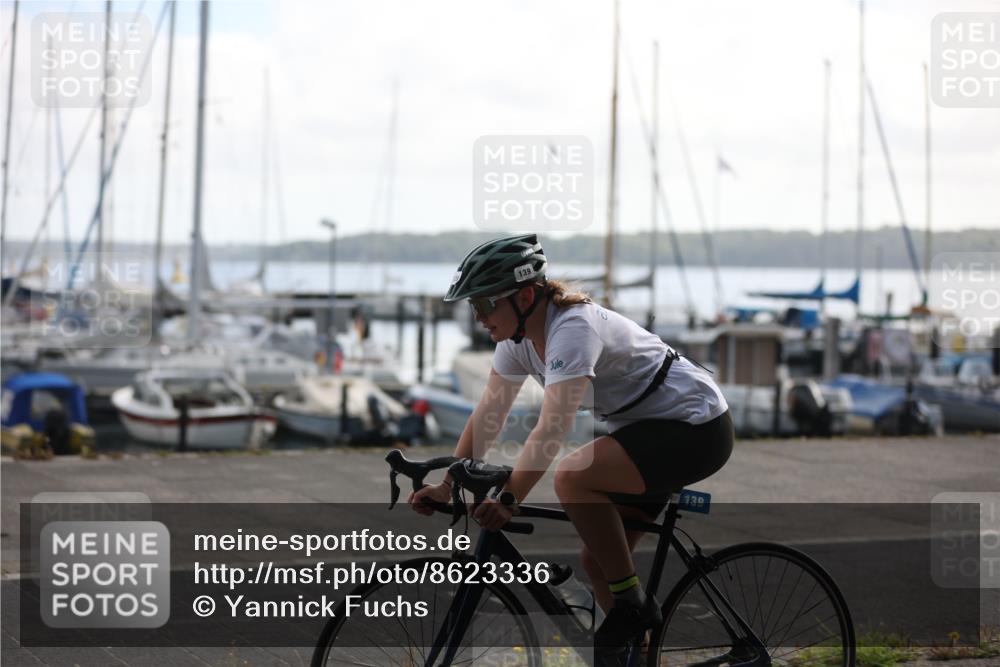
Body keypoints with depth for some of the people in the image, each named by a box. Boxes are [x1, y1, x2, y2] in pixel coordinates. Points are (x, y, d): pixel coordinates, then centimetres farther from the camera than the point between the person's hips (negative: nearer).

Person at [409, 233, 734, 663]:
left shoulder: (573, 327, -28)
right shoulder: (518, 336, -1)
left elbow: (552, 427, -36)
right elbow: (488, 415, 1)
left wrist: (508, 499, -40)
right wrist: (447, 486, -5)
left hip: (695, 430, -10)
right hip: (649, 432, 10)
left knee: (572, 478, -27)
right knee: (597, 560, 6)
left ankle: (632, 604, -14)